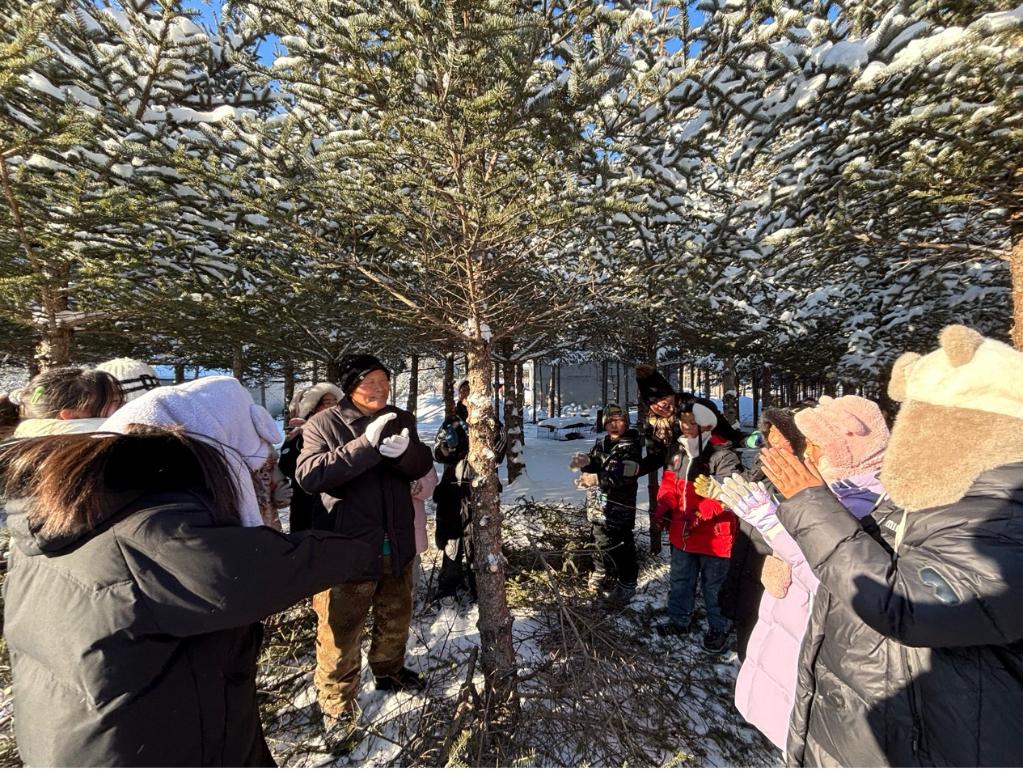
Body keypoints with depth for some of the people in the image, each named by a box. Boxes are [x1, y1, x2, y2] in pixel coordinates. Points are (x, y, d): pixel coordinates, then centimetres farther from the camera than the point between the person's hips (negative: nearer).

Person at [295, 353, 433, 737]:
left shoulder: (401, 419, 2)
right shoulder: (324, 424, -12)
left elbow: (423, 465, -5)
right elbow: (308, 475, -24)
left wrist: (404, 451, -28)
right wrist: (366, 444, -34)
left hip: (396, 544, 5)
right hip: (348, 545, -5)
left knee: (396, 617, 24)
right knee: (341, 630, 9)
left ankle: (390, 669, 49)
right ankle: (336, 704, 34)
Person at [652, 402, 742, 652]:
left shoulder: (723, 456, -19)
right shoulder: (680, 453, 5)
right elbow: (670, 483, 11)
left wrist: (700, 514, -35)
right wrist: (664, 506, -5)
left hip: (713, 537, -7)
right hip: (682, 534, 7)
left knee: (714, 586, 13)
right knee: (680, 581, 21)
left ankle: (718, 629, 34)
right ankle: (679, 621, 40)